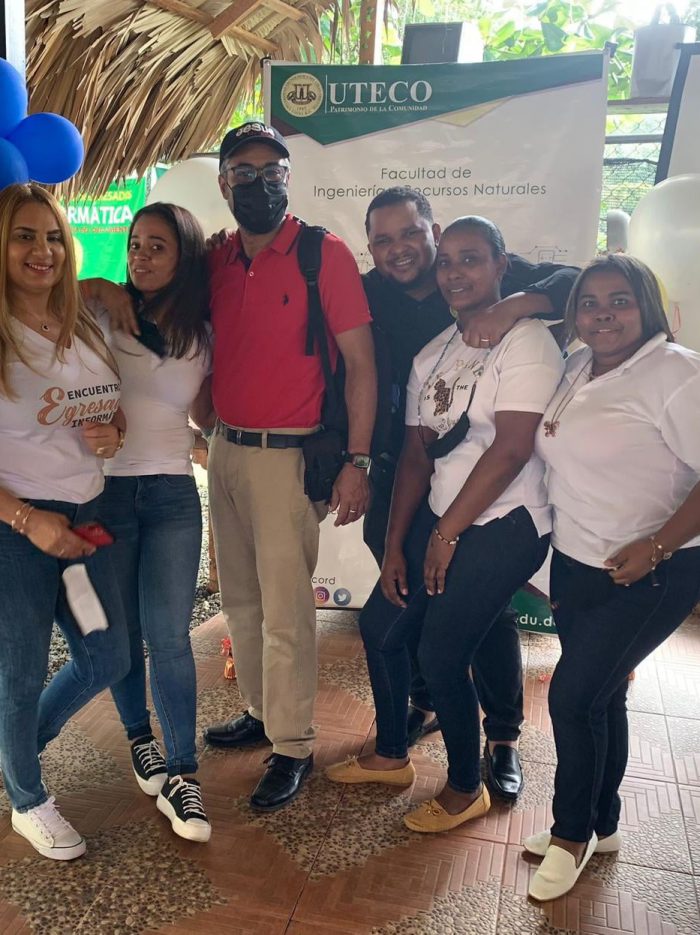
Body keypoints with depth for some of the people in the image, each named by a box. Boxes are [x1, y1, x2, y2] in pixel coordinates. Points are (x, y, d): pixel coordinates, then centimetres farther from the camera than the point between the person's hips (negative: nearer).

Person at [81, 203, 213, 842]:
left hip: (173, 492, 1)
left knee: (169, 635, -3)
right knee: (121, 635, 10)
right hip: (106, 489, -1)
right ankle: (141, 739, 34)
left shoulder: (201, 335, 7)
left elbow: (205, 410, 6)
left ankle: (180, 776, 7)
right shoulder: (98, 308, -1)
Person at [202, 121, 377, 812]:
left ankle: (292, 747, 16)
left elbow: (359, 361, -9)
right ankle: (259, 711, 33)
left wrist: (356, 461, -14)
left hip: (287, 455, -6)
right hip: (224, 448, 6)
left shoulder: (324, 254, -7)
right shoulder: (216, 262, 10)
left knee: (285, 612, 0)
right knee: (239, 598, 15)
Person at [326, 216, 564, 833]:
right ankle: (391, 755, 36)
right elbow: (416, 455, 9)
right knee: (381, 625, 12)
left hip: (504, 528, -8)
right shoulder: (431, 357, 12)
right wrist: (395, 546, 3)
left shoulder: (526, 341, -11)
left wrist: (446, 534, -12)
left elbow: (511, 448, -19)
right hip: (441, 522, 8)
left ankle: (466, 789, 22)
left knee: (440, 655, -6)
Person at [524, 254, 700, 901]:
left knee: (574, 695, -4)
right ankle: (602, 827, 37)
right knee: (601, 696, 17)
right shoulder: (578, 368, 6)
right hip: (576, 562, 7)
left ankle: (572, 835, 21)